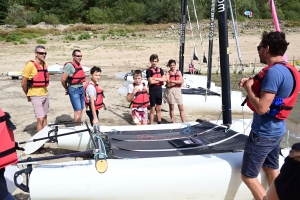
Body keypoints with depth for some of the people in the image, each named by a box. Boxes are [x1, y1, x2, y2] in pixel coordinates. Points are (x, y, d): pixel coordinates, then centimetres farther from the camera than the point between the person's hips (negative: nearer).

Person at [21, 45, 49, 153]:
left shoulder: (45, 64, 6)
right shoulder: (30, 65, -16)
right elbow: (23, 83, -11)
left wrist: (44, 90, 13)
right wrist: (28, 95, 1)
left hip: (45, 94, 7)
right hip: (36, 96, -7)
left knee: (45, 117, 16)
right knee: (40, 119, -9)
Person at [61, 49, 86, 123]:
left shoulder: (79, 65, 10)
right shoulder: (69, 65, -14)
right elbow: (63, 79, -15)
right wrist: (67, 89, -2)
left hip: (81, 88, 8)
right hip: (74, 90, -8)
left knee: (81, 109, 13)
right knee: (78, 110, -7)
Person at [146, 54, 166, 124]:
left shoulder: (160, 70, 8)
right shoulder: (148, 70, -9)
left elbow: (165, 79, -5)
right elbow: (151, 81, -19)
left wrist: (155, 78, -15)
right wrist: (160, 80, -7)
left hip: (159, 91, 5)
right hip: (152, 91, -5)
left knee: (159, 109, 15)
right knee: (152, 109, 1)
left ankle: (159, 123, 26)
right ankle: (151, 124, 9)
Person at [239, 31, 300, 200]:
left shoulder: (274, 71, -24)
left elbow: (261, 108, -28)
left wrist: (248, 88, -13)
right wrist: (254, 83, 4)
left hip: (263, 133, -10)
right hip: (277, 130, 10)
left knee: (248, 176, 2)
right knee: (272, 169, 21)